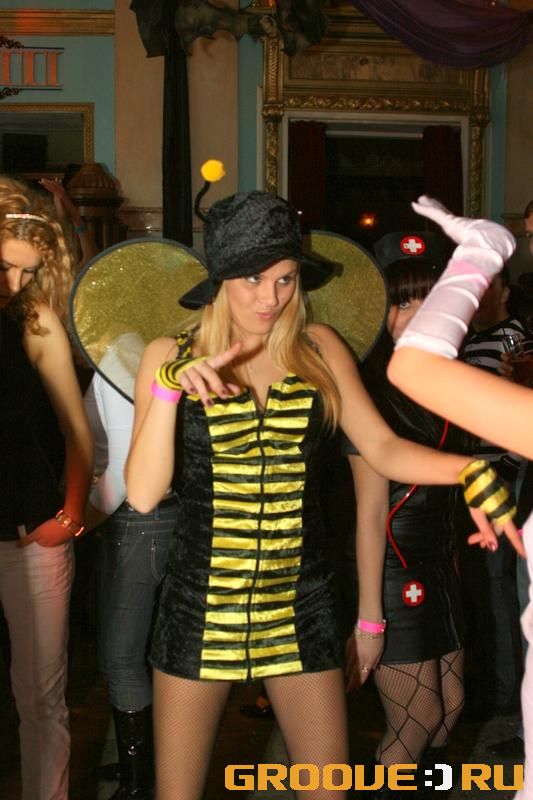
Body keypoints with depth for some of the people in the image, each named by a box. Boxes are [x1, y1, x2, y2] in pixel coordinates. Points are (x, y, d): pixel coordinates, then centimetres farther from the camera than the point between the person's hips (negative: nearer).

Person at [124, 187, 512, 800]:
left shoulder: (320, 350, 0)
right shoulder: (170, 357, -6)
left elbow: (382, 447, -6)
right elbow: (143, 494, -14)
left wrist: (475, 467, -22)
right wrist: (170, 387, -24)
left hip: (299, 605, 1)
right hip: (201, 606, -1)